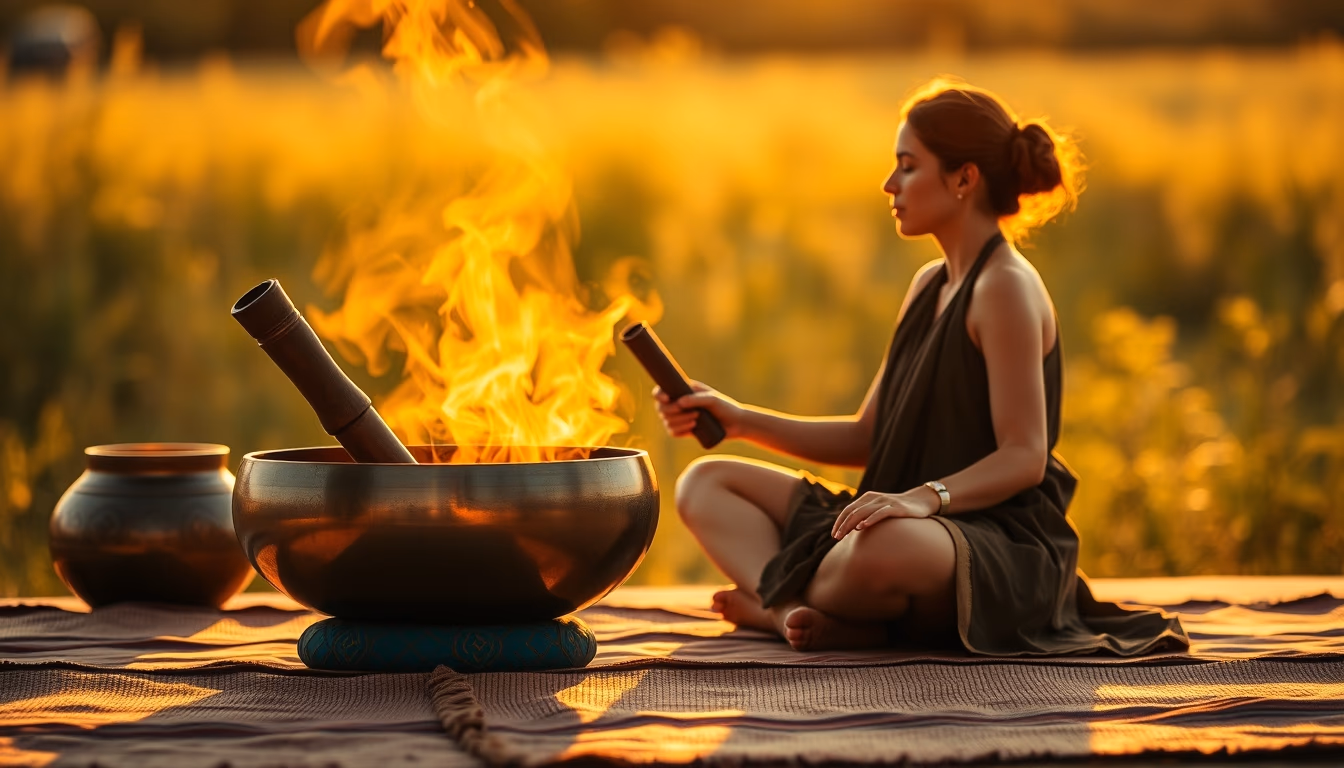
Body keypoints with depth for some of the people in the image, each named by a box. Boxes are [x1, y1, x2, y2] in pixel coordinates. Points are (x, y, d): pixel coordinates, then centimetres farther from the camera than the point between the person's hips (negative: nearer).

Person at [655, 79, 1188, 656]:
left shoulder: (1006, 288, -11)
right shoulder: (930, 285, 18)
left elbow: (1025, 457, -18)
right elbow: (866, 438, 20)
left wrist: (927, 497, -34)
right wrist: (742, 421, 12)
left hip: (1001, 544, -10)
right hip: (909, 523, 10)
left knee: (887, 548, -46)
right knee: (706, 483, 5)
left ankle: (773, 602, -13)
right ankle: (803, 617, -23)